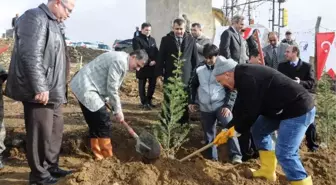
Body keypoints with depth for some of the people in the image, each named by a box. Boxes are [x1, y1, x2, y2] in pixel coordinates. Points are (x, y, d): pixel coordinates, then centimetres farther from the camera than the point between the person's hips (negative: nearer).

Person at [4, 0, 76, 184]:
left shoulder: (51, 22, 19)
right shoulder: (35, 18, -13)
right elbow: (31, 56, -23)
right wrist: (40, 88, -26)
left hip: (52, 91, 10)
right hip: (39, 92, -10)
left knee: (55, 129, 16)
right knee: (41, 133, -1)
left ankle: (51, 167, 29)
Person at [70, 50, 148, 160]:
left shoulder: (121, 61, 15)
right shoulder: (120, 61, -18)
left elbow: (111, 87, 22)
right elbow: (112, 89, -18)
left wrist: (116, 108, 21)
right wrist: (118, 111, -9)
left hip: (82, 87, 11)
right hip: (86, 89, -11)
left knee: (95, 123, 15)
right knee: (104, 123, -6)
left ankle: (98, 155, 23)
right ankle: (107, 157, 4)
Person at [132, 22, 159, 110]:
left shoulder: (152, 39, 16)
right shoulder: (137, 39, -5)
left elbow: (157, 52, 10)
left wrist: (155, 61, -10)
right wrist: (149, 62, -17)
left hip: (153, 66, 6)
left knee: (153, 84, 8)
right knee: (142, 85, 4)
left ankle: (149, 100, 24)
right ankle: (144, 103, 14)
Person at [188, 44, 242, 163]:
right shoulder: (199, 68, 1)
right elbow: (192, 85, 14)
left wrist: (228, 105, -14)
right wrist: (191, 101, 9)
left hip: (221, 105, -3)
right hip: (205, 108, 4)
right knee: (209, 134, 11)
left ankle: (236, 156, -17)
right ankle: (212, 158, 23)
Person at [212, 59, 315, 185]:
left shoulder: (247, 78, -22)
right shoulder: (243, 77, 11)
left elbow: (251, 112, -21)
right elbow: (241, 110, 16)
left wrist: (236, 130, -4)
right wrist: (227, 130, 13)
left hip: (299, 109, -11)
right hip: (285, 108, 11)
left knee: (284, 154, -14)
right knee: (258, 129, 18)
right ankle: (267, 171, 24)